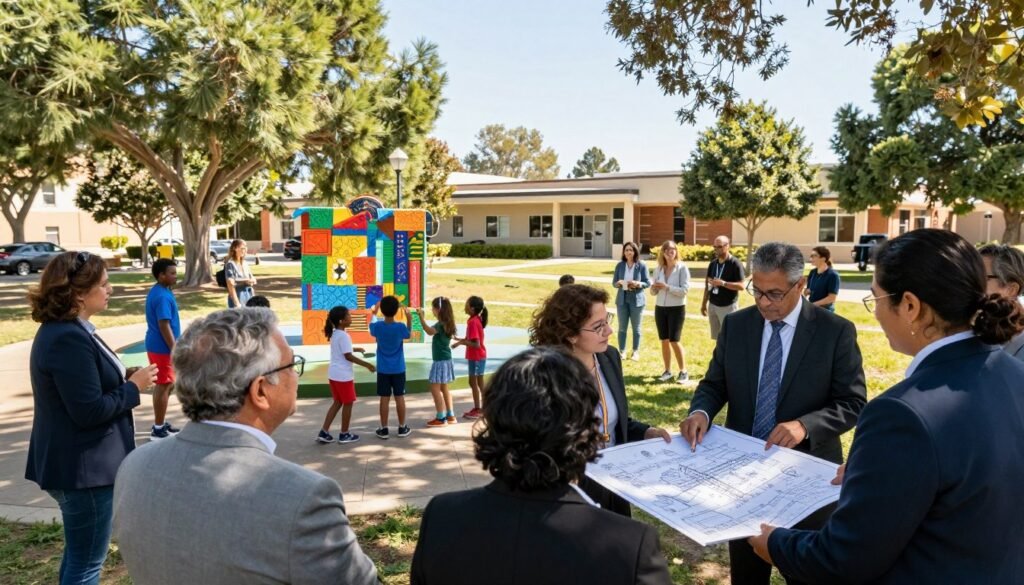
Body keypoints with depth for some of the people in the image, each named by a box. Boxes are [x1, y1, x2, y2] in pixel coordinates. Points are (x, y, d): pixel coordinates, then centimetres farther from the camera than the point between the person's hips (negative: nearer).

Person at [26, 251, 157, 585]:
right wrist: (133, 387, -13)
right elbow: (89, 411, -26)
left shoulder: (62, 330, 8)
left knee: (78, 553, 24)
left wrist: (125, 382, 3)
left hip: (77, 464, 10)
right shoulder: (70, 338, -24)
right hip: (83, 468, -10)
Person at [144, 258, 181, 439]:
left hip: (157, 346, 10)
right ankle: (158, 429, 5)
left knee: (162, 385, 17)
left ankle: (160, 423, 27)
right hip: (163, 347, -10)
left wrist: (173, 347, 22)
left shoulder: (157, 292, 11)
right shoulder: (163, 296, -21)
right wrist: (175, 350, -21)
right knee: (164, 386, -2)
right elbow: (164, 325, -24)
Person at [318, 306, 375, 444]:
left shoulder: (335, 333, 11)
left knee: (337, 402, 16)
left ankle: (324, 432, 13)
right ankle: (344, 434, 14)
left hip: (334, 374, 9)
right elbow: (348, 356, -20)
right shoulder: (343, 336, -19)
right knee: (348, 403, 5)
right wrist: (367, 364, -16)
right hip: (343, 375, -9)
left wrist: (355, 349, 30)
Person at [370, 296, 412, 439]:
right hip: (398, 369, -1)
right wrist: (409, 320, 14)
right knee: (399, 397, 7)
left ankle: (383, 429, 9)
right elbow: (408, 335, 8)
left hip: (383, 369, 1)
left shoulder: (378, 326, -11)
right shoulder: (400, 327, -15)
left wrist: (374, 313, 26)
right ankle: (402, 428, 15)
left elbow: (371, 328, 14)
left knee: (384, 398, 5)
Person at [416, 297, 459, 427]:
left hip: (441, 361, -10)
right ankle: (450, 416, 22)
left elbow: (429, 331, -37)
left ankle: (441, 418, -2)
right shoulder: (446, 323, 9)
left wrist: (421, 316, -38)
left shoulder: (440, 324, -19)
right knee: (444, 388, 17)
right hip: (446, 360, 10)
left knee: (435, 388, -5)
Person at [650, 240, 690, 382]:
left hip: (677, 309, -5)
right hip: (660, 308, 5)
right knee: (664, 341, 8)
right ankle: (667, 371, 18)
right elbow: (654, 292, 9)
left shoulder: (682, 268, -8)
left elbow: (684, 290, -16)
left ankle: (683, 371, 7)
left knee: (674, 341, -6)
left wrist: (666, 287, -23)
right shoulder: (658, 269, 5)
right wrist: (653, 288, -14)